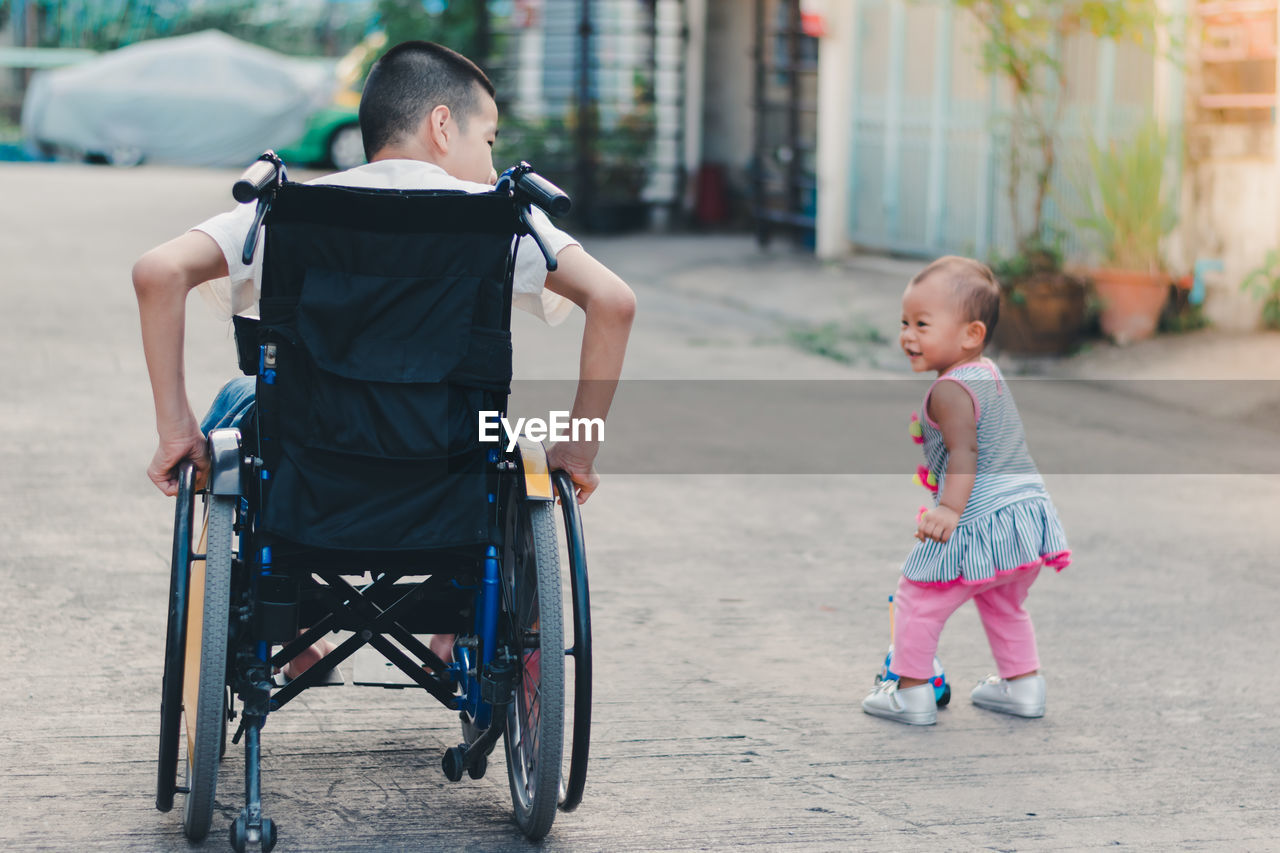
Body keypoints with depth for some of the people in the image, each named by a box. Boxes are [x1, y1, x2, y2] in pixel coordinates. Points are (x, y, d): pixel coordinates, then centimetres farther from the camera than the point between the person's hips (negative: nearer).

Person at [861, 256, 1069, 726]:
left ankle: (911, 693, 11)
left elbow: (964, 452, -26)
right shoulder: (990, 375, 16)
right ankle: (1023, 686, 32)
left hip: (980, 525, -9)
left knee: (917, 598, 6)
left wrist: (950, 507, -36)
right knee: (1004, 607, 29)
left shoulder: (949, 391, -14)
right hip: (1027, 513, 9)